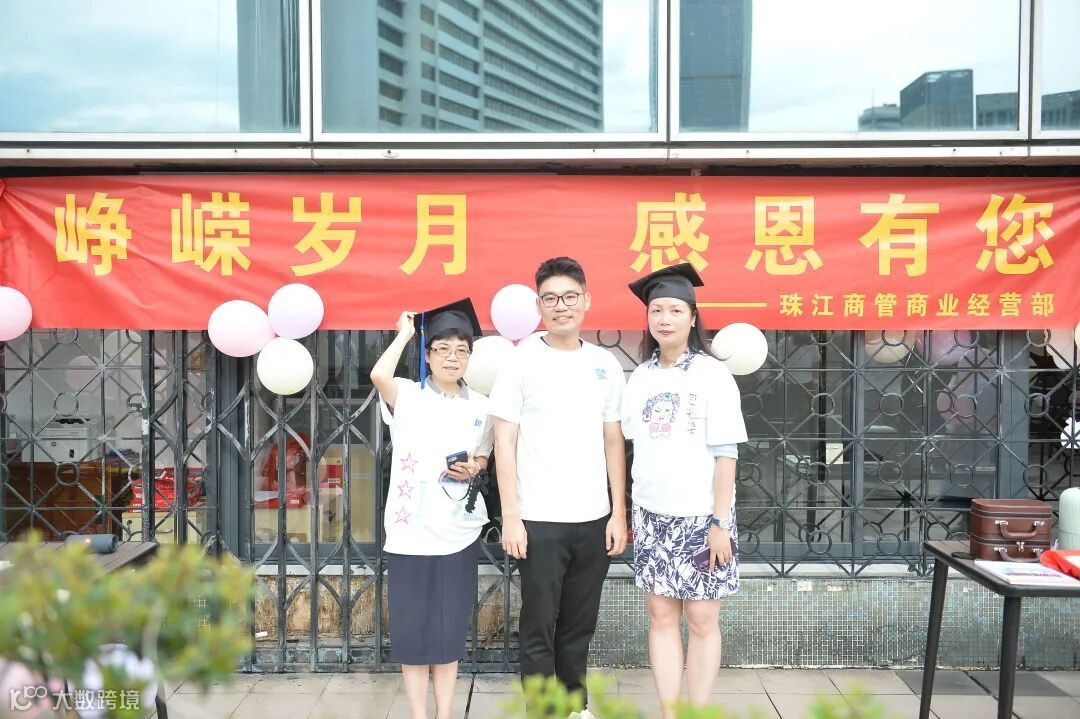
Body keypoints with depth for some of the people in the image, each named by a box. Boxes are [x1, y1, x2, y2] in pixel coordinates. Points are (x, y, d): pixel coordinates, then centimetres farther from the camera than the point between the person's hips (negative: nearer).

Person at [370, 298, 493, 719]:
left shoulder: (481, 407, 5)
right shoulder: (406, 396, -4)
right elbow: (379, 376, -26)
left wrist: (473, 470, -7)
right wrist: (405, 333, -11)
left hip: (459, 533, 2)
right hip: (409, 532, -2)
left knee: (450, 630, 10)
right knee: (412, 627, 4)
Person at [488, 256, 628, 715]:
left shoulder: (605, 364, 7)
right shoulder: (521, 362, -4)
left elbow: (613, 442, 10)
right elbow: (505, 442, -5)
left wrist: (618, 513, 6)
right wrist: (511, 518, -10)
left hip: (594, 519, 4)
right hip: (539, 521, -3)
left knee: (579, 627, 14)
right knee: (539, 630, 4)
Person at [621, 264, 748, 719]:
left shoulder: (712, 374, -7)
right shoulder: (640, 378, 6)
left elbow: (725, 455, -8)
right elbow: (634, 448, 11)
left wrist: (720, 522, -12)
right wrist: (628, 512, 8)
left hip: (700, 516, -4)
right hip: (652, 515, 4)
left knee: (702, 619, 3)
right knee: (661, 615, 7)